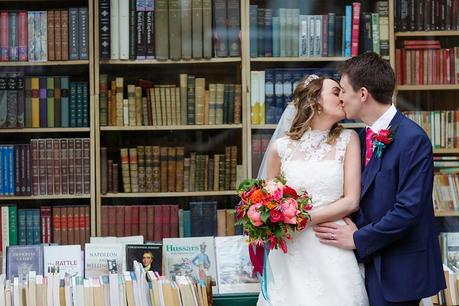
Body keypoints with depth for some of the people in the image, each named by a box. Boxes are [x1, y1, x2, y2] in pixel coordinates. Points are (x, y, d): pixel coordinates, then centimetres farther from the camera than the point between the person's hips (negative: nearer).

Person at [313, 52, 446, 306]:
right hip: (368, 260, 7)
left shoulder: (413, 139, -16)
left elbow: (408, 209, -21)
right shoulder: (364, 137, 10)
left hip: (397, 272, -7)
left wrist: (358, 239, -14)